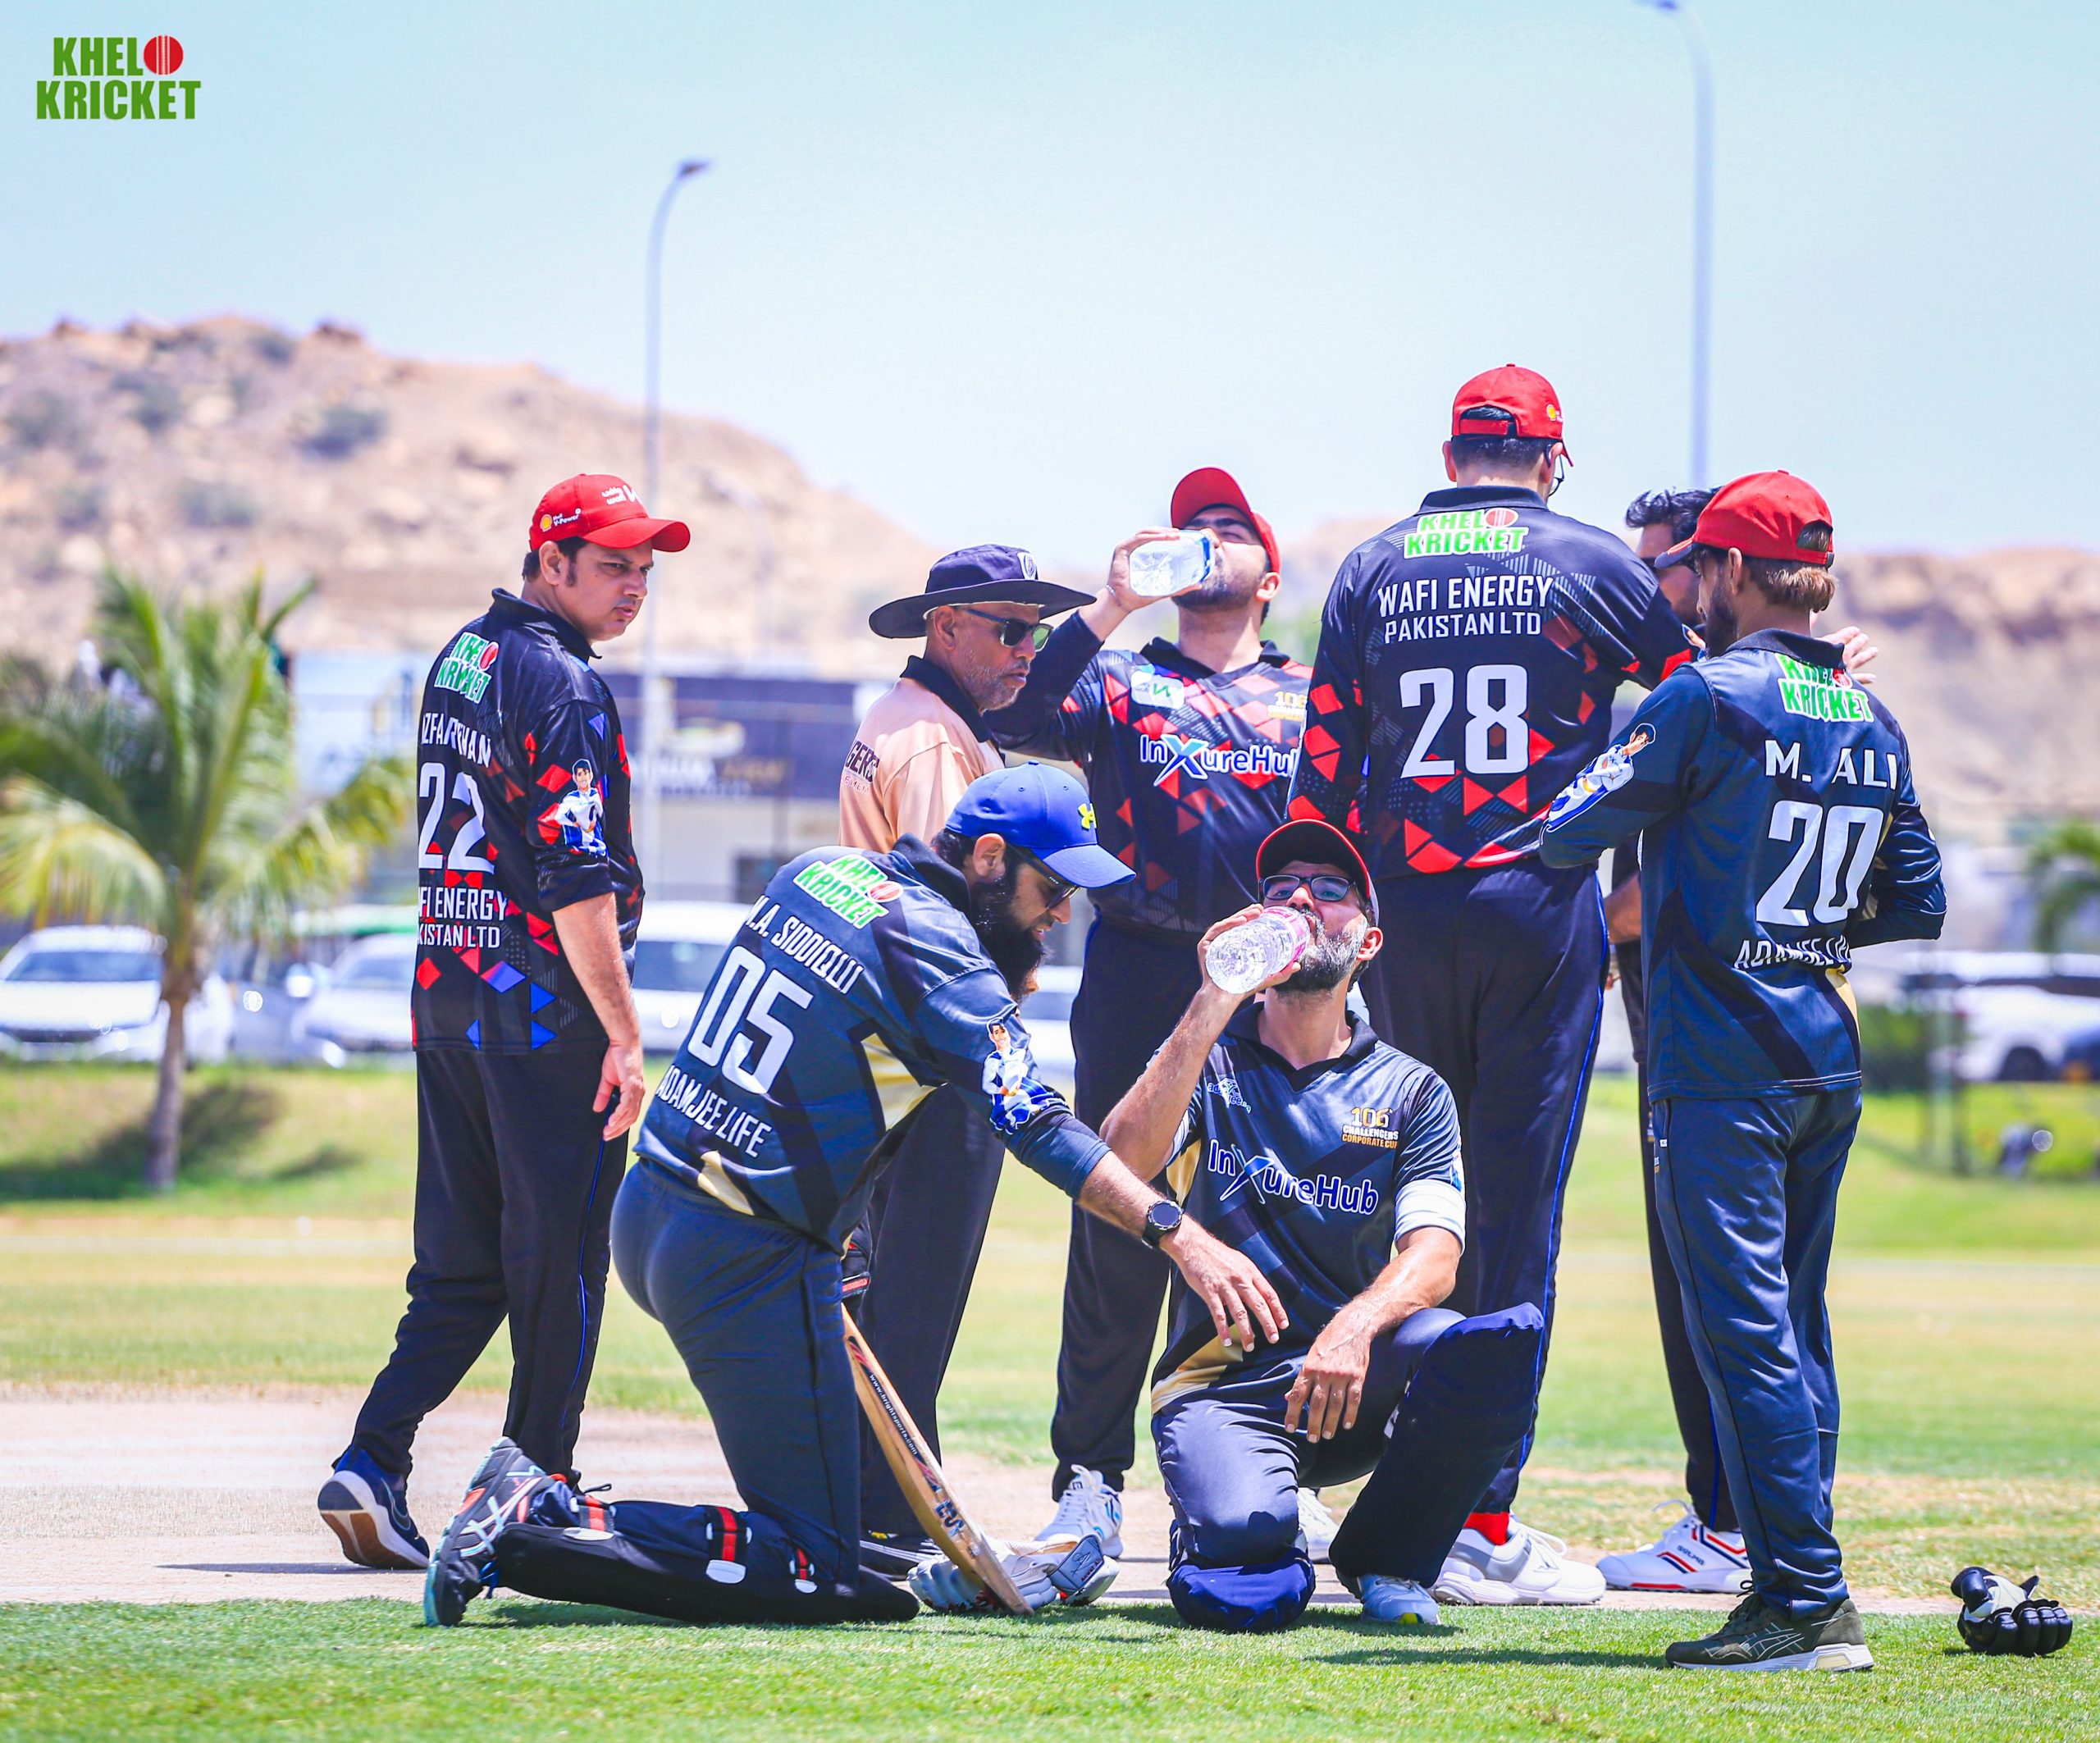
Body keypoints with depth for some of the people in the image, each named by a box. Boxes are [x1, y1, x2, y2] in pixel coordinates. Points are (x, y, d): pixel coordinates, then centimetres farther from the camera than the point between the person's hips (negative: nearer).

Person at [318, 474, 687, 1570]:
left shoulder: (459, 660, 15)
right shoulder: (561, 685, -14)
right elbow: (575, 879, -20)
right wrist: (625, 1034, -19)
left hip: (446, 999, 8)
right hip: (546, 1008, -8)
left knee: (459, 1264, 10)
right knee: (558, 1262, 1)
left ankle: (373, 1461, -4)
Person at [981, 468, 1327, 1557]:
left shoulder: (1312, 695, 18)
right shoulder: (1118, 680, 14)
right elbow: (1013, 718, -5)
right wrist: (1111, 607, -9)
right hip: (1139, 977, -1)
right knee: (1117, 1225, -3)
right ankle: (1090, 1482, 0)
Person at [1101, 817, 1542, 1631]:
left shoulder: (1411, 1092, 11)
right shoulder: (1205, 1062, 10)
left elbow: (1433, 1257, -6)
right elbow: (1121, 1163, -12)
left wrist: (1355, 1328, -28)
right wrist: (1214, 1005, -18)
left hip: (1359, 1380, 2)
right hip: (1223, 1381, -1)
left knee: (1507, 1338, -29)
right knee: (1243, 1528, -34)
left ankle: (1382, 1557, -5)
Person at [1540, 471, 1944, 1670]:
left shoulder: (1708, 698, -10)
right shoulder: (1873, 721, 10)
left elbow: (1572, 834, -8)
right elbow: (1919, 904, 14)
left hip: (1723, 1065, -7)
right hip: (1829, 1065, 7)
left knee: (1746, 1332, -7)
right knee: (1797, 1328, 12)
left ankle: (1806, 1600, -11)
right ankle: (1804, 1602, 12)